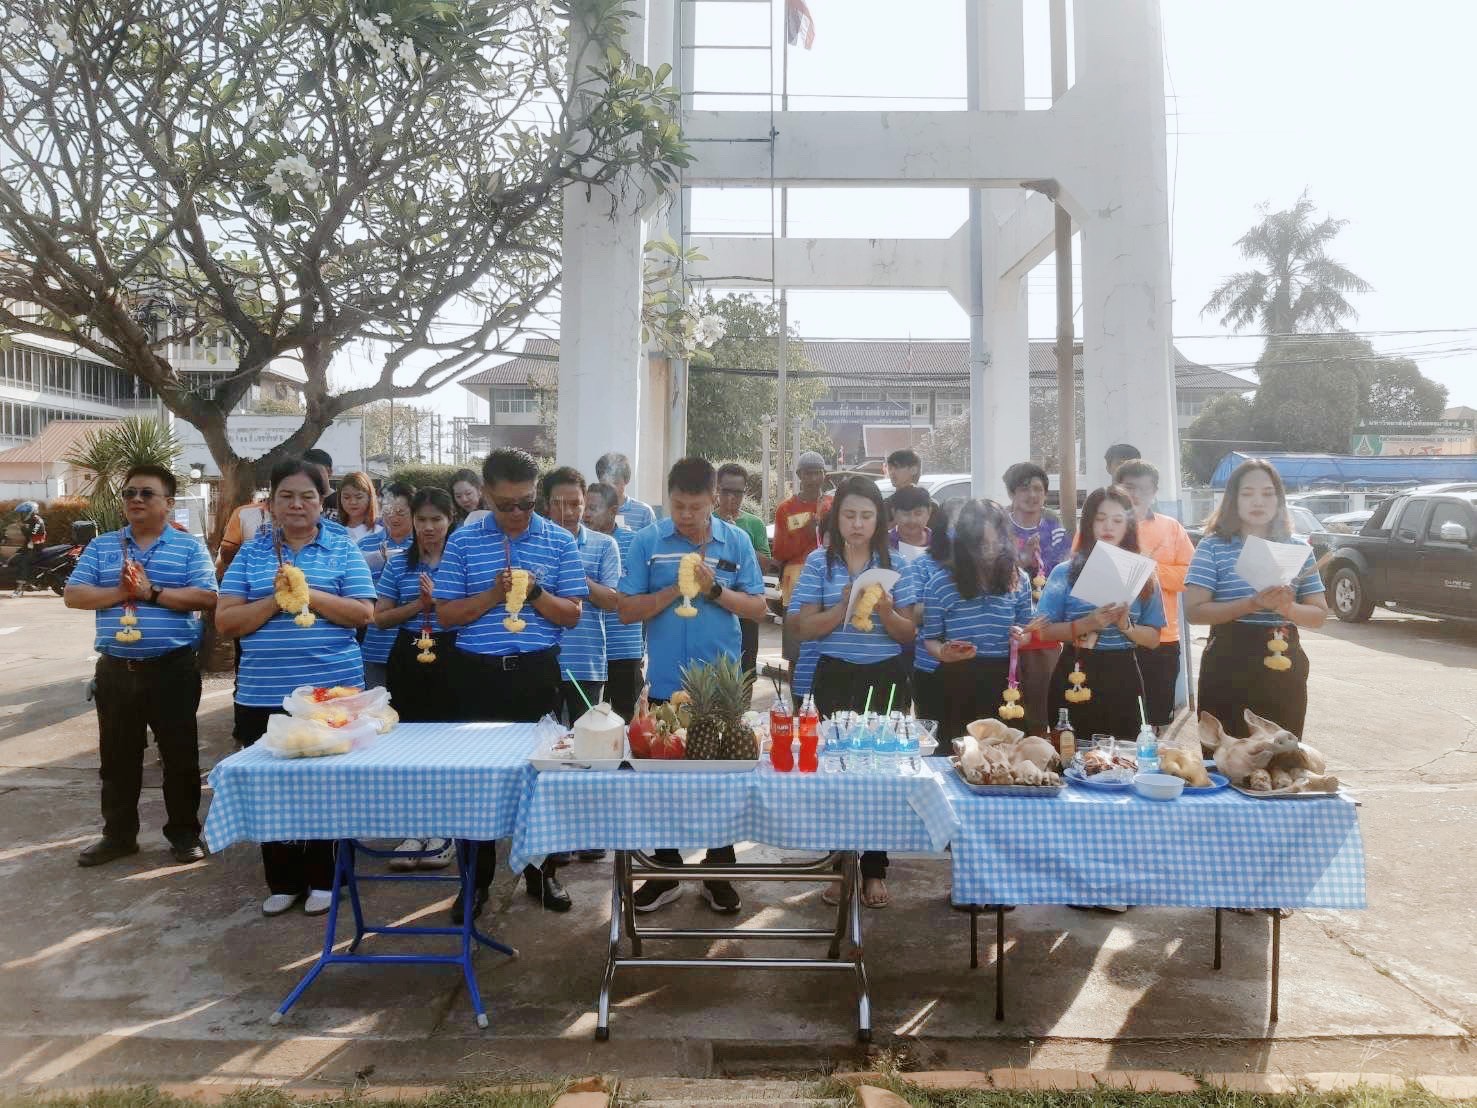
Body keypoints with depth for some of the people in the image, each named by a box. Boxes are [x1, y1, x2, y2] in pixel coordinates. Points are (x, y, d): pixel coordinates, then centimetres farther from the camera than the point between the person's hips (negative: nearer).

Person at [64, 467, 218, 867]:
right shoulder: (101, 546, 9)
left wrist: (152, 591, -18)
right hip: (115, 670, 4)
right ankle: (119, 835, 27)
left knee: (180, 756, 4)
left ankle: (185, 833, 17)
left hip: (172, 669, -3)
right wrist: (121, 592, -15)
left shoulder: (190, 547, -1)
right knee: (117, 757, 13)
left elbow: (207, 597, -12)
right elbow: (72, 595, 1)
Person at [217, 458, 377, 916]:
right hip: (263, 694, 2)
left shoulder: (342, 549, 3)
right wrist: (275, 600, -13)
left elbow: (363, 612, -5)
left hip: (332, 689, -2)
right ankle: (282, 881, 24)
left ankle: (323, 878, 21)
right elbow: (225, 621, 2)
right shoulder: (252, 552, 8)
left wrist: (309, 594, -16)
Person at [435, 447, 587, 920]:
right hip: (479, 673, 0)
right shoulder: (463, 541, 1)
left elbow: (572, 614, 0)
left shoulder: (560, 542, 1)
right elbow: (446, 613, -1)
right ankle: (477, 879, 20)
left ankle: (541, 873, 24)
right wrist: (493, 593, -16)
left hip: (537, 672, 0)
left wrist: (535, 593, -18)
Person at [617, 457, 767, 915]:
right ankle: (666, 872, 27)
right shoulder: (647, 541, -3)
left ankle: (719, 874, 25)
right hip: (666, 683, 0)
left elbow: (757, 607, -1)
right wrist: (673, 591, -18)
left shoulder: (737, 542, -2)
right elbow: (627, 610, -4)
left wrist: (715, 590, -16)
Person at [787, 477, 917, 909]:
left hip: (885, 677, 1)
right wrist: (844, 607, -19)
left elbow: (908, 634, 3)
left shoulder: (895, 564, 4)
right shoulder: (819, 562, 0)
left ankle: (874, 869, 17)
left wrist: (886, 611, -17)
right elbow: (804, 628, -4)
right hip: (836, 677, -1)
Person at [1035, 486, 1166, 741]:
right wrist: (1086, 624, -19)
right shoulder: (1065, 573, 0)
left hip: (1122, 678, 2)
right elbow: (1046, 631, -4)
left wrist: (1126, 626, -13)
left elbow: (1153, 638, 6)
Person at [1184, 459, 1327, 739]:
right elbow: (1193, 611, -10)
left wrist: (1287, 608, -14)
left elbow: (1319, 615, 8)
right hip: (1228, 668, -3)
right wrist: (1253, 604, -22)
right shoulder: (1213, 547, -1)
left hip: (1285, 668, 3)